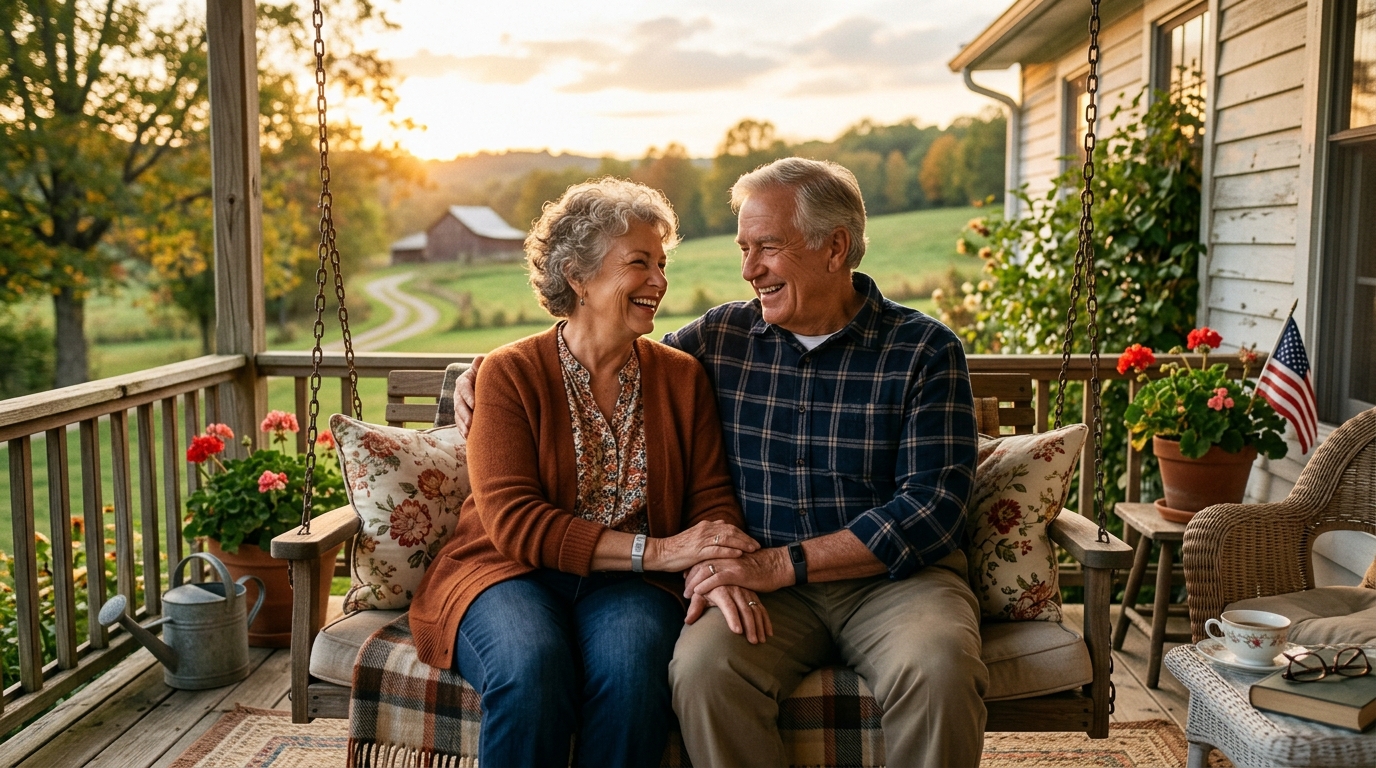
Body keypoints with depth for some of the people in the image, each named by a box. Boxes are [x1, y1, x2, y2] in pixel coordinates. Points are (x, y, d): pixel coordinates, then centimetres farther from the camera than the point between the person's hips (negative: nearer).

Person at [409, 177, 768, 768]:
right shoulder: (509, 374, -2)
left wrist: (718, 569, -21)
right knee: (531, 668, -33)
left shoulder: (681, 377, 9)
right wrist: (656, 550, -19)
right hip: (512, 571, -1)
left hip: (627, 584, 2)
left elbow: (712, 497, 3)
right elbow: (513, 521, -12)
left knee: (631, 665, -32)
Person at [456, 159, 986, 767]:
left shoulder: (925, 350, -1)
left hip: (896, 575, -1)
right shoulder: (720, 337, 9)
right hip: (766, 581, 2)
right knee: (703, 666, -29)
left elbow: (933, 504, -11)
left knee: (939, 669, -33)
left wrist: (782, 564, -18)